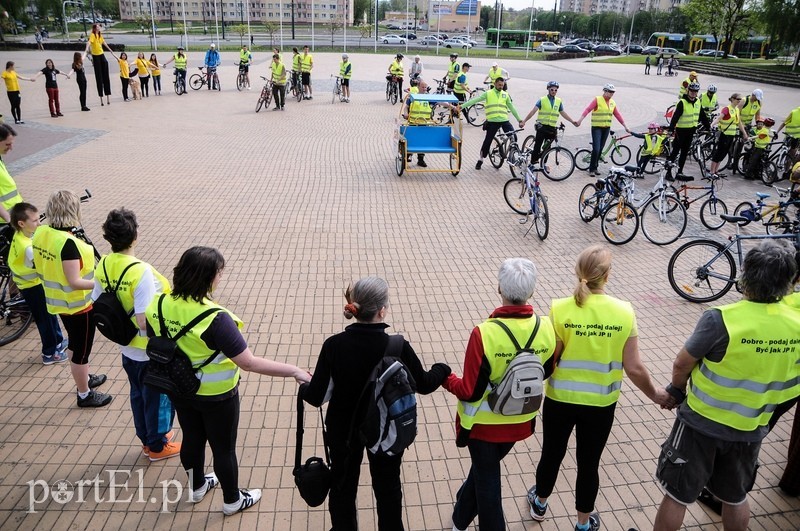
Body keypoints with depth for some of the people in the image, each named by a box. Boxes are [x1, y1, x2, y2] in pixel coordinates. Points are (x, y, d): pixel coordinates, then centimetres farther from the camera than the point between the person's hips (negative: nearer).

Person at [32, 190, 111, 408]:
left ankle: (84, 378, 48)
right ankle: (85, 395, 26)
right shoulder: (68, 242, -31)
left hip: (58, 300, 9)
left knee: (75, 343, 27)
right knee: (82, 350, 10)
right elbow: (74, 282, -29)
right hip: (77, 304, -8)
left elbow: (41, 266, 9)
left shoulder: (40, 233, -5)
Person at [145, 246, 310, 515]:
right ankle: (232, 501, 39)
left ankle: (197, 486, 54)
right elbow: (249, 363, -31)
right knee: (224, 448, 17)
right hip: (215, 396, -6)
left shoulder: (158, 305, -14)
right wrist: (294, 371, -26)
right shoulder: (215, 319, -34)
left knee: (192, 438, 28)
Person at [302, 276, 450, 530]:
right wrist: (442, 369, 12)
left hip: (343, 429, 1)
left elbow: (317, 397, -16)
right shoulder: (398, 347, -25)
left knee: (342, 484, 26)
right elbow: (423, 384, -9)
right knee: (388, 486, 25)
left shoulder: (334, 345, -23)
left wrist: (304, 388, 8)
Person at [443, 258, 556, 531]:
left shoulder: (484, 333, -31)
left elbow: (470, 393, -24)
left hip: (484, 422, -5)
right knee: (483, 467, 28)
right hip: (521, 421, 6)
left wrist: (445, 378, -6)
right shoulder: (546, 328, -15)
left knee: (487, 479, 18)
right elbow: (546, 372, 3)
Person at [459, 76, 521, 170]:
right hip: (492, 121, -2)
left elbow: (511, 107, 18)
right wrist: (462, 106, -14)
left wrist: (519, 119, 16)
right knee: (487, 141, 1)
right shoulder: (488, 93, 2)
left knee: (513, 137, -11)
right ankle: (481, 159, 17)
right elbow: (475, 100, -5)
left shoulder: (505, 94, 12)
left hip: (504, 120, 2)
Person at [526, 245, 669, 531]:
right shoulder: (624, 312, -14)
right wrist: (655, 394, 9)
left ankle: (539, 504, 46)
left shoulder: (560, 309, -18)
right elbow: (634, 368, -10)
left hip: (560, 399, 0)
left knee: (552, 454, 22)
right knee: (589, 463, 19)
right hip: (601, 404, 1)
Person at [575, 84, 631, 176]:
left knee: (600, 149, 8)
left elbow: (618, 115, 13)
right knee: (596, 149, -12)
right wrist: (580, 120, -28)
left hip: (606, 128, 6)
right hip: (596, 128, -5)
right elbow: (587, 109, -15)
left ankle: (595, 168, 18)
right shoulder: (597, 100, -6)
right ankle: (591, 169, -2)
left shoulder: (613, 103, 11)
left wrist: (625, 126, 11)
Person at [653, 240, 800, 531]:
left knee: (677, 496, 12)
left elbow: (681, 365, -15)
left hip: (702, 423, -5)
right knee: (736, 498, 26)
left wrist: (676, 390, 6)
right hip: (751, 430, 5)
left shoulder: (721, 319, -27)